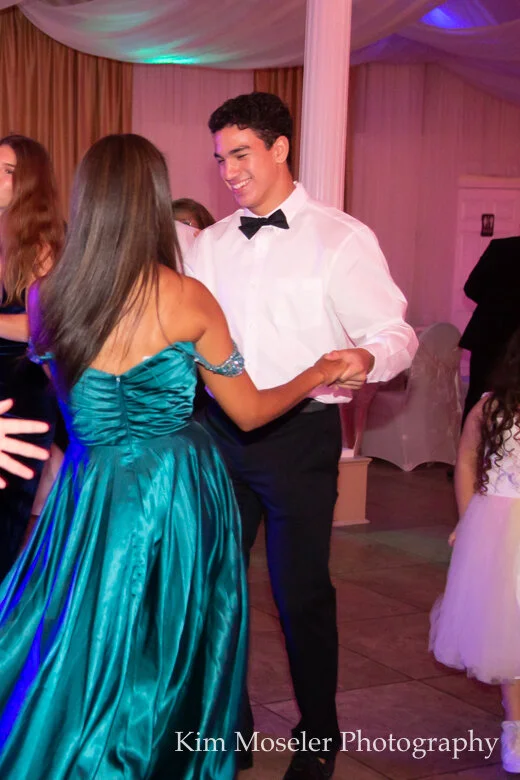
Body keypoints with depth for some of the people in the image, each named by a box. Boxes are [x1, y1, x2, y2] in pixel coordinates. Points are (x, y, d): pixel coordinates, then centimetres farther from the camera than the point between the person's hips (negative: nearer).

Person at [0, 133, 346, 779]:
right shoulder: (187, 299, -13)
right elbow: (250, 412, -1)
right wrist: (320, 373, 14)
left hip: (87, 500, 2)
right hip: (179, 498, -2)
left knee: (81, 665, 16)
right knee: (165, 664, 15)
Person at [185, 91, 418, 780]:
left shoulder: (341, 238, -5)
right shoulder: (209, 245, 11)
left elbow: (395, 332, -10)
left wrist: (367, 357, -30)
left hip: (300, 438, -5)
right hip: (221, 433, 5)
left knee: (302, 592, 4)